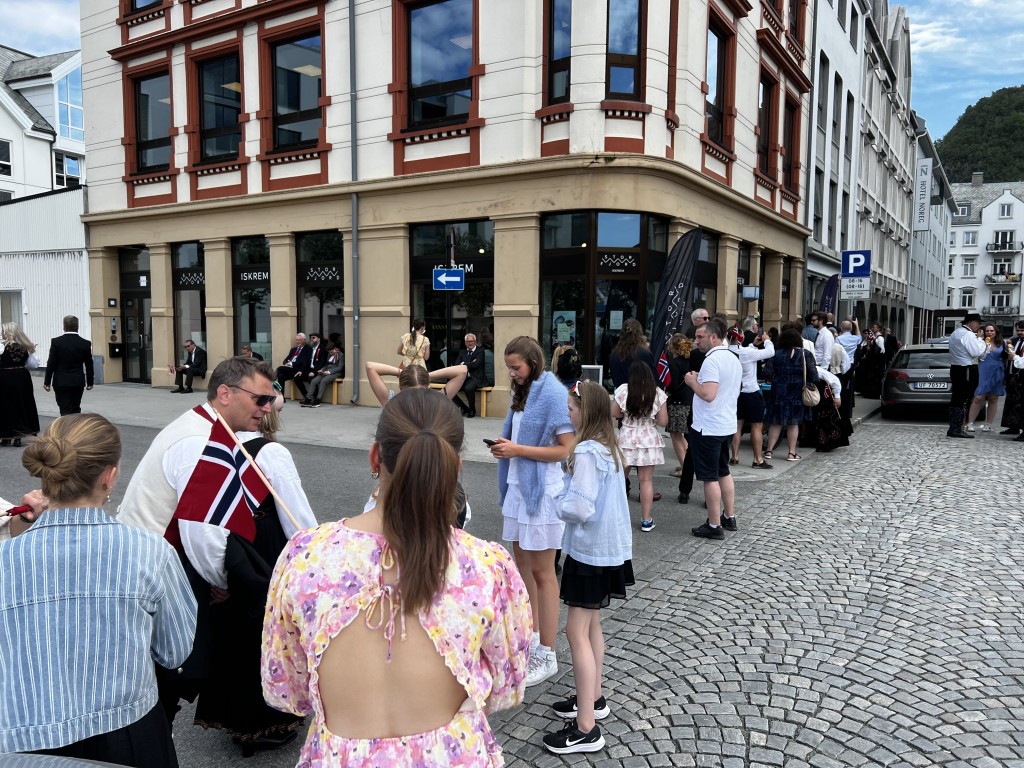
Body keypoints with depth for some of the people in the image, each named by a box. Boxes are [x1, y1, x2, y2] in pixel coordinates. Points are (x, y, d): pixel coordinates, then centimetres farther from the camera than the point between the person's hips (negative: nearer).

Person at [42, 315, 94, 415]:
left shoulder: (56, 342, -8)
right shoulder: (85, 344, -3)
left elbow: (51, 364, -6)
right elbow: (89, 365, 4)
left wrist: (47, 382, 2)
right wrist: (90, 382, 15)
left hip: (61, 382, -2)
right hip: (78, 382, 2)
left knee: (65, 411, -2)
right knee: (76, 409, 15)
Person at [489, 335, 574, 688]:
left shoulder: (552, 394, -15)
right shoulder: (522, 392, 11)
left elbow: (566, 449, -18)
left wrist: (518, 450, -19)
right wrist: (504, 446, 0)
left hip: (541, 491, -8)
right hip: (518, 486, 8)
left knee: (542, 572, 0)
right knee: (522, 564, 15)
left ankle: (547, 656, 12)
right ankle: (532, 637, 31)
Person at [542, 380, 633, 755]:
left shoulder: (586, 452, -22)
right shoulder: (608, 447, 7)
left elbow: (580, 508, -28)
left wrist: (559, 503, -9)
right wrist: (569, 500, 6)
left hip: (591, 551, -10)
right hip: (607, 547, 10)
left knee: (577, 631, -4)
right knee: (591, 624, 21)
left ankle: (586, 728, 2)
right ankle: (593, 698, 34)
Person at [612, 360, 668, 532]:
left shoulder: (623, 390, -8)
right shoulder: (658, 394, -7)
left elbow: (614, 413, -1)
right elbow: (663, 422, -5)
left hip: (626, 439, 0)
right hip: (649, 440, 0)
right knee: (646, 480, 5)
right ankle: (646, 520, 11)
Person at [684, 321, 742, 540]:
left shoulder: (712, 360, -20)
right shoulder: (733, 359, 10)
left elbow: (708, 394, -28)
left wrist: (692, 382, -11)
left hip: (708, 428, -9)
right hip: (728, 425, 9)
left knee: (710, 477, -1)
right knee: (723, 472, 20)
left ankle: (714, 526, 6)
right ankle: (729, 518, 28)